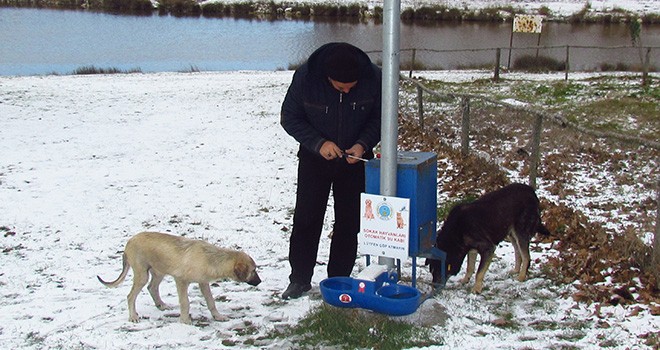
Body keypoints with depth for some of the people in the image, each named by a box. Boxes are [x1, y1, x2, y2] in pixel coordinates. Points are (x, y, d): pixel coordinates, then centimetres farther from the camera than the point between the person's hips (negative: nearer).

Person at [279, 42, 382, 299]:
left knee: (349, 221, 5)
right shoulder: (305, 77, -23)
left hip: (354, 159, 1)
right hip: (314, 158, -1)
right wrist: (319, 143, -23)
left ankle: (339, 280, 18)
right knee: (306, 218, 2)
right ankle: (300, 279, 15)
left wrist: (363, 144, -21)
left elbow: (380, 117, -5)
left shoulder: (373, 78, -20)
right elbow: (289, 117, -12)